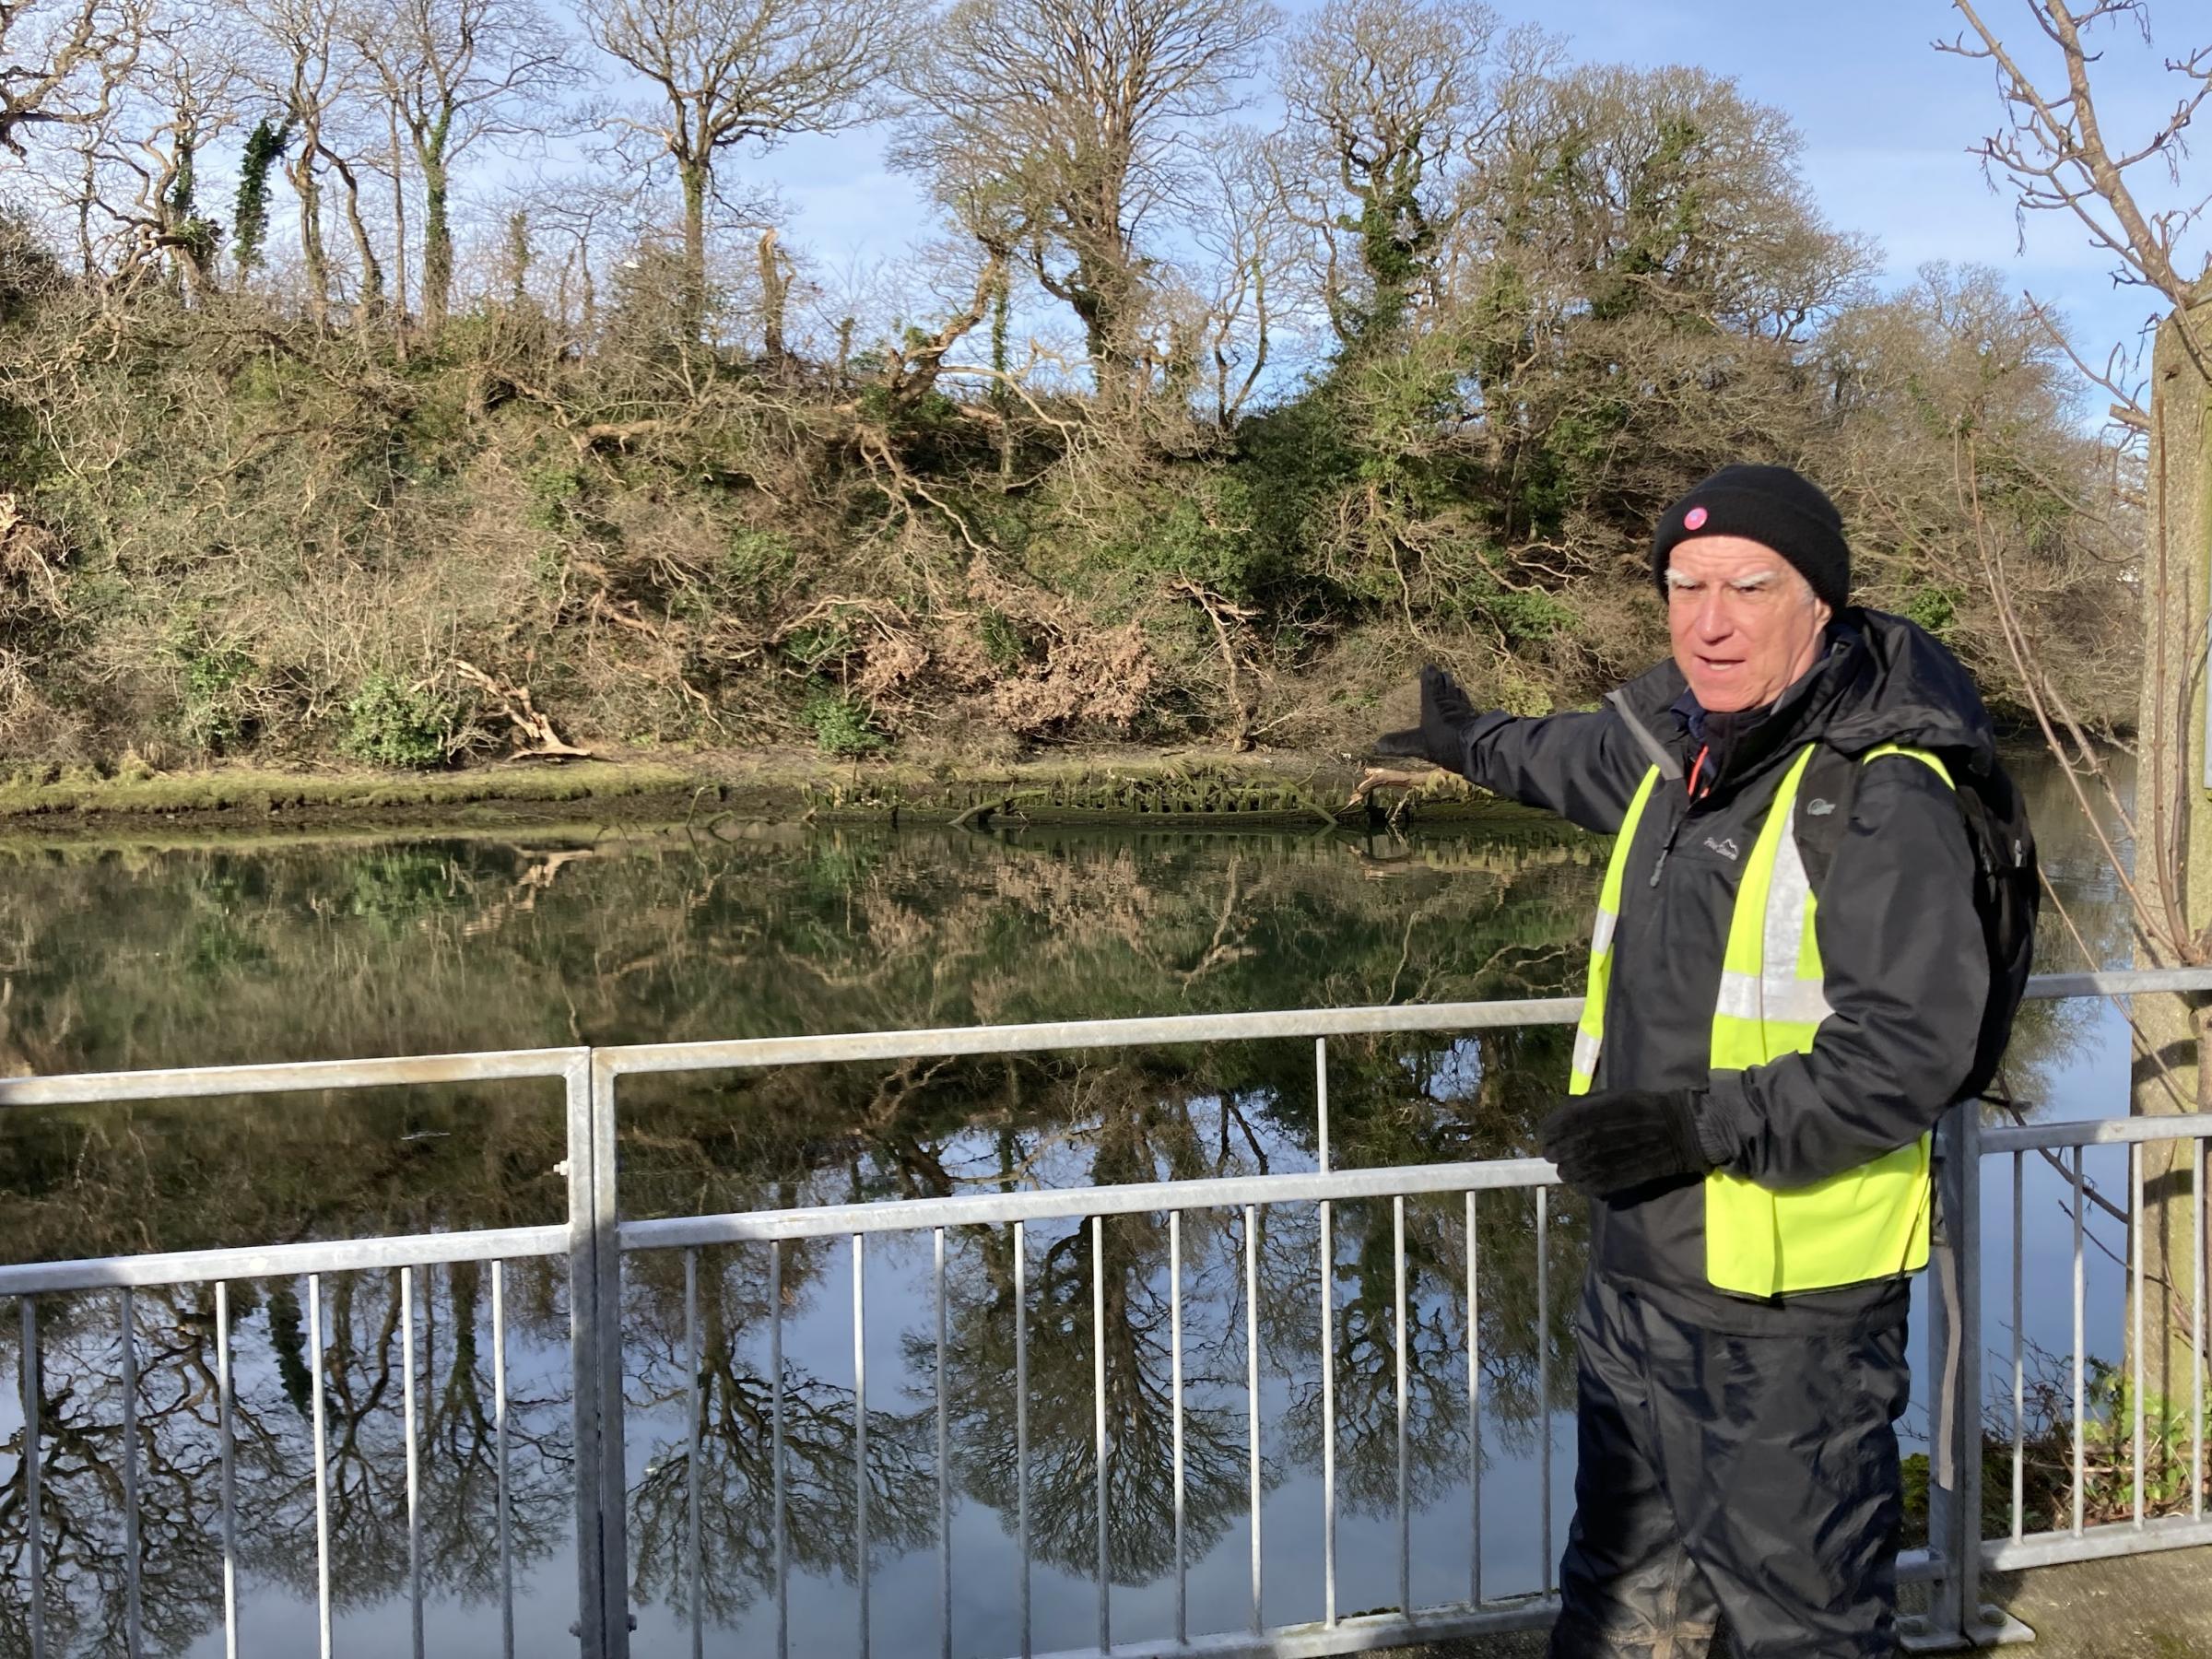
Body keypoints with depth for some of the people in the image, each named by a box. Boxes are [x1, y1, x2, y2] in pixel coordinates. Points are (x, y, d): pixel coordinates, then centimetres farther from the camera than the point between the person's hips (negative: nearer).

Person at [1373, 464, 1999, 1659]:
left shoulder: (1883, 799, -20)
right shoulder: (1676, 748, 6)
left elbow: (1906, 1053, -25)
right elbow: (1585, 758, 31)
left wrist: (1703, 1124, -29)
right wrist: (1470, 742, 48)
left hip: (1793, 1304, -8)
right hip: (1637, 1271, 8)